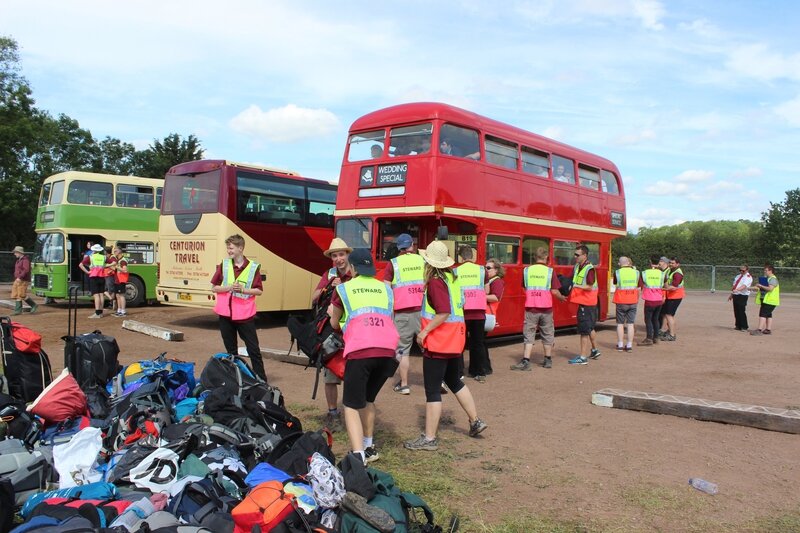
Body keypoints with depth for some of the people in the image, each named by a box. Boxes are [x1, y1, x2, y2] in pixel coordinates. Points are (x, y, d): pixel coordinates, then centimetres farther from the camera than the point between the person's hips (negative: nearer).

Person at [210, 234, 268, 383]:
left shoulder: (253, 267, -3)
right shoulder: (224, 265, 4)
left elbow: (259, 291, -1)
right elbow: (214, 287, 5)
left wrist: (242, 289, -16)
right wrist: (229, 288, -12)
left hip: (245, 315, -2)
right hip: (226, 314, 2)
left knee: (254, 349, 1)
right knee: (230, 349, 12)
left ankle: (262, 380, 8)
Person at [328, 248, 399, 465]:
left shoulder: (343, 288, 12)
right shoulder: (385, 288, 20)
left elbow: (335, 324, 24)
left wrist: (333, 314, 46)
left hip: (360, 351, -4)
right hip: (387, 351, 4)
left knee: (352, 405, 3)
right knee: (368, 400, 24)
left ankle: (358, 456, -11)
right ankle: (369, 447, 32)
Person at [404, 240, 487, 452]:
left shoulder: (435, 282, -17)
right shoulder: (451, 278, 7)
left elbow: (443, 313, -25)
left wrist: (424, 332, -19)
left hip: (438, 342, -9)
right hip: (454, 340, 9)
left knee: (432, 390, -2)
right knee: (455, 382, 24)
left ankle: (429, 438, 3)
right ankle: (475, 421, 32)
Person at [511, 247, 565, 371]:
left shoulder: (527, 270, 1)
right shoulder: (550, 271, -4)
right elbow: (554, 291, -5)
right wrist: (562, 298, 13)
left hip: (531, 308, 0)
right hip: (546, 308, 0)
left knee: (529, 335, 3)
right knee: (547, 334, 15)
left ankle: (526, 362, -7)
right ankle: (548, 360, 26)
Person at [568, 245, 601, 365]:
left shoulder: (589, 269, -18)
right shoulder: (577, 267, 7)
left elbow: (590, 287, -20)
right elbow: (573, 280, 13)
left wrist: (577, 286, -30)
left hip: (587, 303, -9)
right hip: (583, 302, 9)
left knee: (584, 330, -6)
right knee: (590, 328, 22)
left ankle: (582, 357, -2)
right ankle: (595, 350, 38)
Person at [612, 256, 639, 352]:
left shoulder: (617, 273, -8)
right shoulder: (636, 272, 0)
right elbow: (638, 287, 8)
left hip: (621, 301, -2)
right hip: (633, 301, 2)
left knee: (620, 323, 7)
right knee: (630, 324, 6)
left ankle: (620, 345, 10)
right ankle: (629, 345, 7)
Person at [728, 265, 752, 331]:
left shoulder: (748, 277, -9)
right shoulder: (738, 276, 17)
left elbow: (744, 286, -25)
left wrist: (737, 290, -40)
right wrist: (731, 294, 21)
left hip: (742, 296, -8)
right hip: (735, 295, 8)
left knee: (741, 311, -9)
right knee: (736, 311, 9)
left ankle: (744, 327, 0)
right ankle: (738, 326, 18)